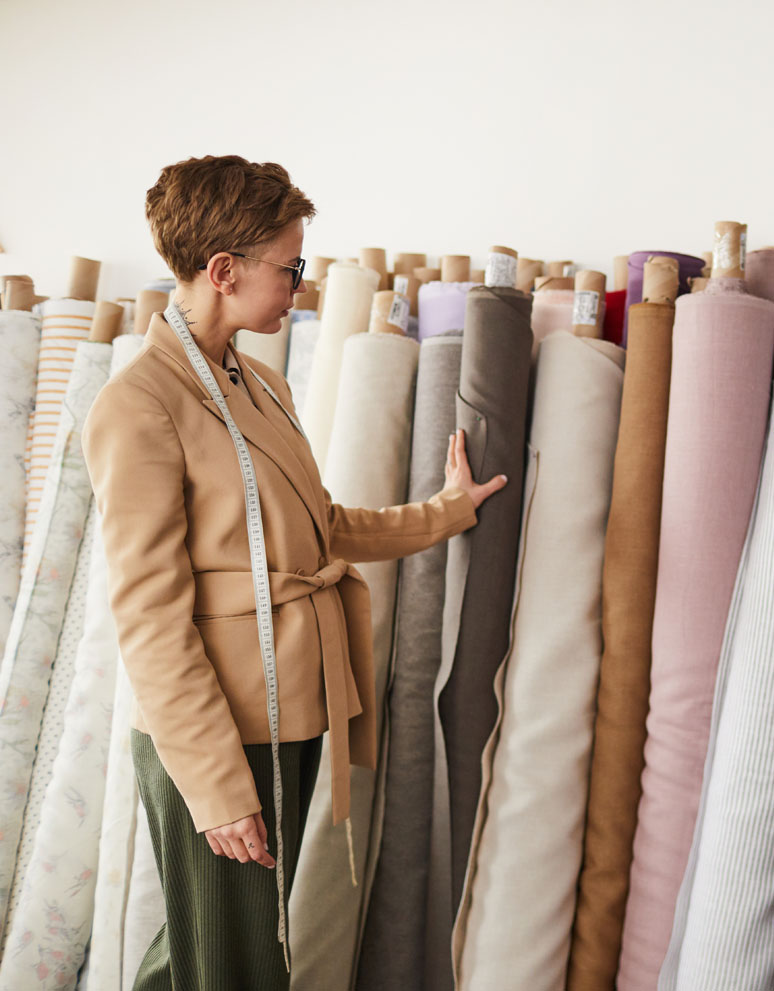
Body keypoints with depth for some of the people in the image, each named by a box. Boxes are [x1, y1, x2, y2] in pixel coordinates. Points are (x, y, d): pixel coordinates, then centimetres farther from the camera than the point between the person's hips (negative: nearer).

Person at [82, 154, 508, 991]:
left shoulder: (261, 385, 10)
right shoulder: (138, 407, -17)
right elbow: (150, 621, -19)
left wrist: (445, 510, 19)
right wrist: (219, 787, -17)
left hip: (292, 715, 8)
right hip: (217, 733, -8)